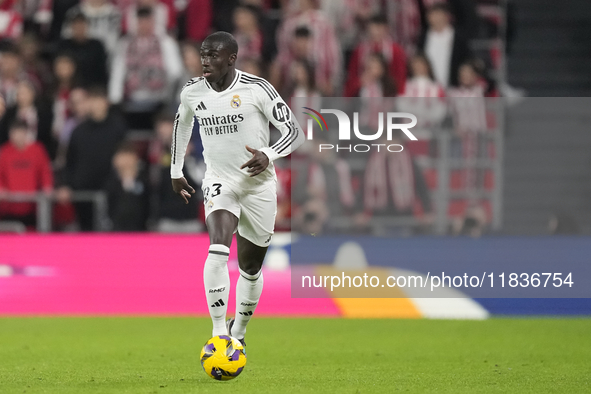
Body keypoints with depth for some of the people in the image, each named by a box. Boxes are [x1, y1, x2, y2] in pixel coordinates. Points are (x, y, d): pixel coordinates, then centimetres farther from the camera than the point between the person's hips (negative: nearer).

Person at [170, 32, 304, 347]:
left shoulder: (256, 89, -14)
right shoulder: (192, 92, -2)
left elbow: (294, 132, -13)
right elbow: (182, 123, 21)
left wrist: (268, 155, -32)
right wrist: (176, 171, 25)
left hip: (259, 184, -1)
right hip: (220, 182, 1)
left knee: (250, 268, 11)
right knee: (218, 250, -26)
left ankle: (238, 332, 35)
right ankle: (219, 334, -27)